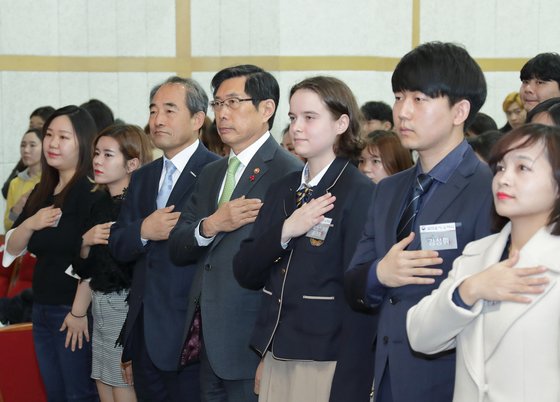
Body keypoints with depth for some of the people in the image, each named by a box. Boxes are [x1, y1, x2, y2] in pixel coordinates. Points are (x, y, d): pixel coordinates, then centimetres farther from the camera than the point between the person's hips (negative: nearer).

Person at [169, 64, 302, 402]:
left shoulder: (289, 173, -11)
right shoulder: (211, 174, 16)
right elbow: (177, 249, 9)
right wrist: (210, 225, -12)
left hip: (252, 345, -7)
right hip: (210, 342, 7)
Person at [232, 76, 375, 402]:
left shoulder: (360, 193, -8)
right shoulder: (283, 190, 11)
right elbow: (245, 273, 6)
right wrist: (284, 232, -11)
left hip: (325, 362, -6)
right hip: (276, 357, 6)